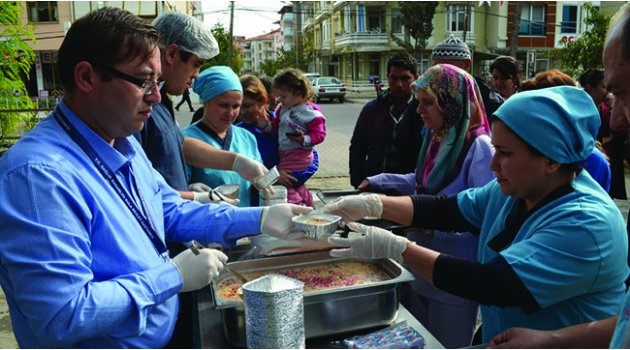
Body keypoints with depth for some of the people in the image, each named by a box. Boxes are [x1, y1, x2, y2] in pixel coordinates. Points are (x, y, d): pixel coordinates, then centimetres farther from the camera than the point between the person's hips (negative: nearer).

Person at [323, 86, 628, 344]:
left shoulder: (586, 224, -26)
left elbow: (493, 285, -32)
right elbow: (445, 210, 1)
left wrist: (394, 248, -29)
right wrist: (373, 205, -11)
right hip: (494, 340, 7)